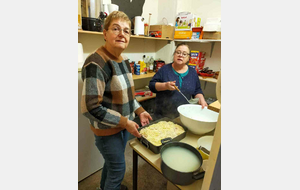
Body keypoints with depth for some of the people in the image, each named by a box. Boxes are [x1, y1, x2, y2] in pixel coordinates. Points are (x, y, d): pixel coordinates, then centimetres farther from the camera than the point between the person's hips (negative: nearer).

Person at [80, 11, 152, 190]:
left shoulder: (124, 60, 3)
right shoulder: (96, 63, -24)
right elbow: (90, 108, -26)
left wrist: (140, 111, 3)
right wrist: (125, 123, -21)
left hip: (124, 124, 8)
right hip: (107, 129, -8)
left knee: (112, 161, 28)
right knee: (118, 168, 12)